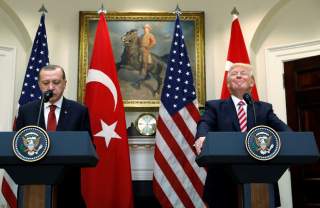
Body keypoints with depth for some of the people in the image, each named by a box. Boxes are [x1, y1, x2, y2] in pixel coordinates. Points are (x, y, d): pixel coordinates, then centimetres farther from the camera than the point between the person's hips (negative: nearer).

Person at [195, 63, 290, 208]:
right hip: (225, 181, -1)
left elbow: (281, 127, -2)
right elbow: (205, 124, -10)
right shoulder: (215, 106, 9)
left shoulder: (264, 108, 14)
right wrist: (202, 137, -34)